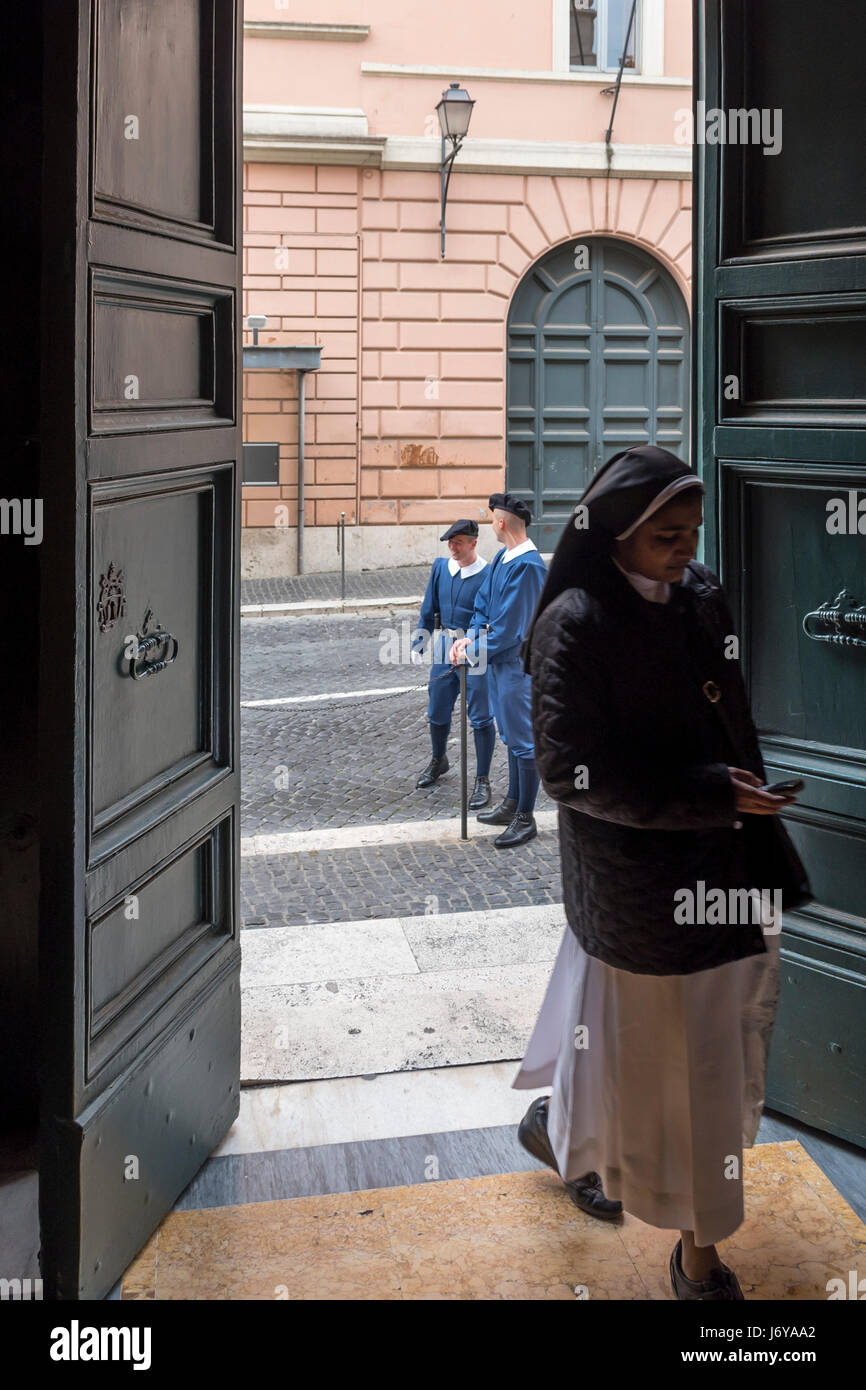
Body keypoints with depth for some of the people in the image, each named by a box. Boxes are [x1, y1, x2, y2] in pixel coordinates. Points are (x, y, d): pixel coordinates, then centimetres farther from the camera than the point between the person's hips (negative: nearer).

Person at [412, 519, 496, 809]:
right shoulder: (441, 567, 4)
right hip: (445, 651, 6)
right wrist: (420, 639, 12)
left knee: (481, 718, 0)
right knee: (437, 712, 17)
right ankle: (438, 761, 43)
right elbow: (430, 608, 14)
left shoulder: (487, 576, -13)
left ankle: (482, 780, 11)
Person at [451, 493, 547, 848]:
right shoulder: (503, 558, 7)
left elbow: (509, 627, -23)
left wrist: (474, 652, -14)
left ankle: (525, 819, 7)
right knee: (511, 736, 20)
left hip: (518, 662, -10)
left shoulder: (527, 566, -22)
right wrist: (471, 639, -1)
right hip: (499, 660, 10)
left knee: (523, 739, -1)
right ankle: (512, 804, 34)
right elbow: (484, 603, 15)